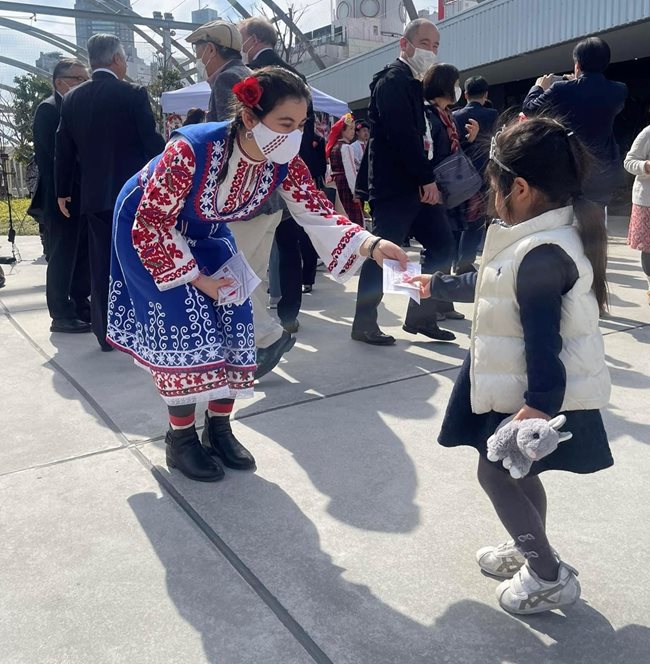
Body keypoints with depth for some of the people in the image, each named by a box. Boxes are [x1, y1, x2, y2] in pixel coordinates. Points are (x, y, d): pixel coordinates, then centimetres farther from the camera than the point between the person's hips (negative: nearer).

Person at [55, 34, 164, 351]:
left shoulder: (72, 99, 7)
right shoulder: (133, 94, -7)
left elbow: (64, 150, 10)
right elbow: (152, 142, -10)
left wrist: (63, 191, 17)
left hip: (94, 194, 4)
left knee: (101, 265, 8)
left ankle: (105, 333, 13)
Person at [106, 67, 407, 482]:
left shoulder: (285, 163, -22)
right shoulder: (191, 150, -38)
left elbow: (320, 216, -20)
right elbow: (151, 224, -29)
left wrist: (371, 245, -37)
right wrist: (196, 278, -23)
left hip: (206, 235, 6)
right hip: (149, 229, -5)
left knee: (234, 323, -1)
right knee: (183, 328, -12)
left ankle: (219, 429, 15)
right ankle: (181, 439, 6)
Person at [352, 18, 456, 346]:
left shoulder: (413, 84, 21)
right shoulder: (393, 79, -8)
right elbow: (401, 135, -19)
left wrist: (427, 178, 5)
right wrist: (428, 178, -17)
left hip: (414, 183, 9)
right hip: (394, 184, -9)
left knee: (442, 244, 7)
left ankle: (420, 316, 15)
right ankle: (364, 324, 7)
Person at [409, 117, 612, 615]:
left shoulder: (541, 255, -27)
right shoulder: (542, 238, 6)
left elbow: (543, 338, -29)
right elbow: (493, 286, 19)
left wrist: (540, 403, -28)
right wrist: (439, 285, 28)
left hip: (539, 397, -10)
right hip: (533, 390, 10)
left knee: (496, 472, 4)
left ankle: (550, 577, 18)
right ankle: (531, 551, 41)